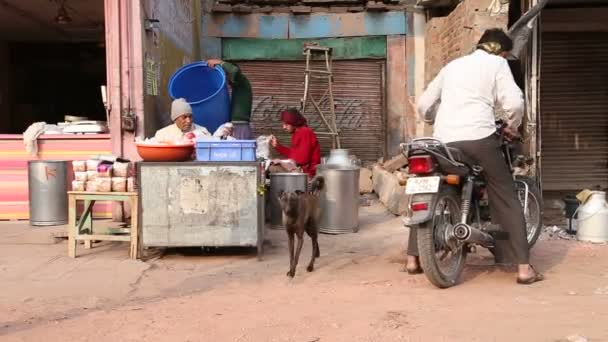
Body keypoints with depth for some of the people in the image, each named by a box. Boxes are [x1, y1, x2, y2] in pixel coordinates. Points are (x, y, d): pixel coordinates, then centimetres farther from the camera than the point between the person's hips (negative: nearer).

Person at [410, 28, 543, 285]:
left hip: (444, 141, 4)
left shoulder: (453, 65, 25)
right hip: (479, 138, -4)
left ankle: (412, 259, 20)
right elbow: (514, 102, -4)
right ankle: (524, 267, 4)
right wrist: (512, 126, 14)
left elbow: (423, 105, 23)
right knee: (507, 199, 6)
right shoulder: (496, 63, 12)